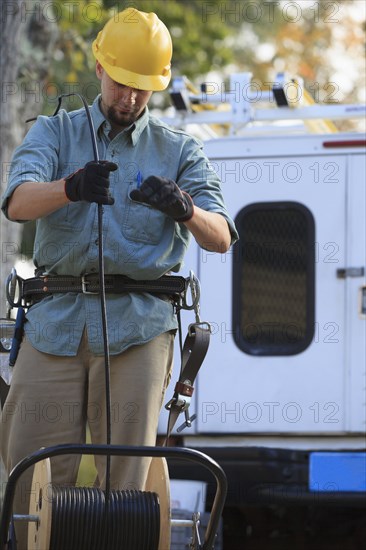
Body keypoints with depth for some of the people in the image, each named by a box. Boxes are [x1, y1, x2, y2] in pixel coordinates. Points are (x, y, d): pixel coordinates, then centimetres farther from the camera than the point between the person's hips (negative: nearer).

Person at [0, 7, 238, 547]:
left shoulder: (179, 151, 14)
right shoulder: (54, 132, 14)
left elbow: (220, 237, 1)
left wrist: (183, 208, -23)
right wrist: (70, 188, -30)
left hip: (137, 325, 0)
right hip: (56, 320, 1)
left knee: (126, 477, -5)